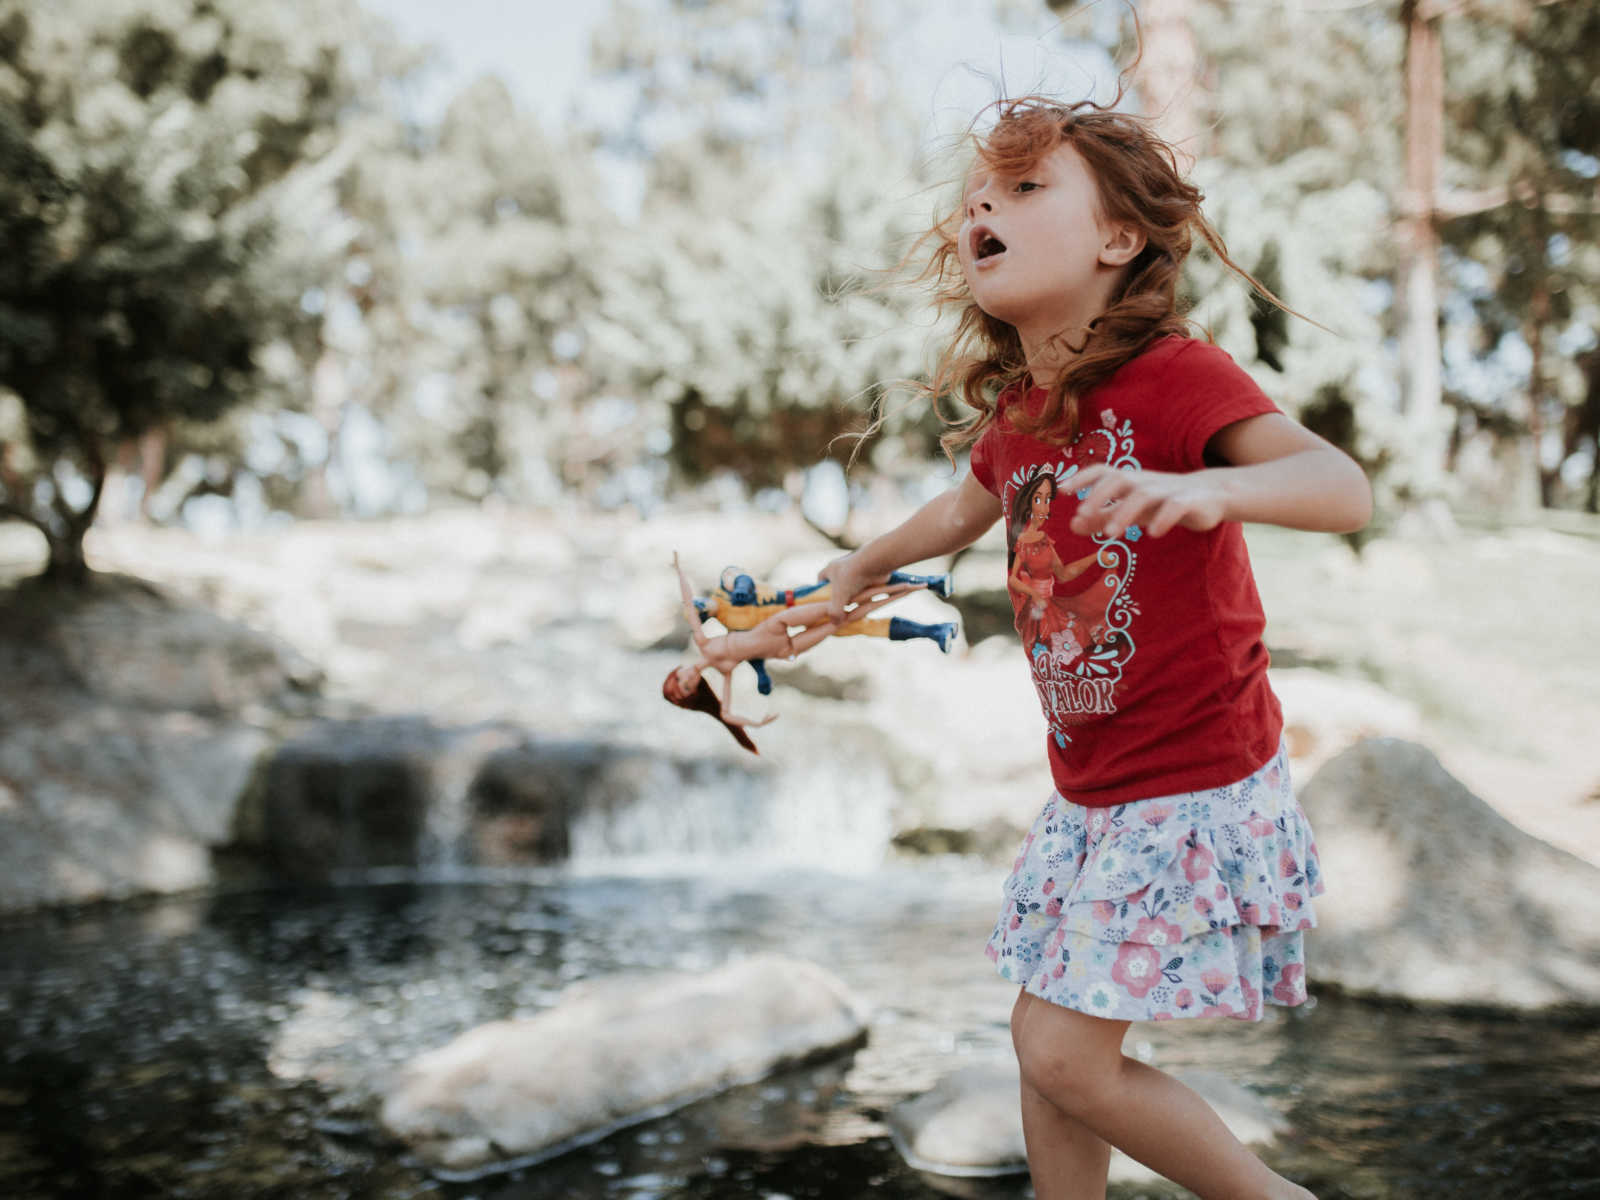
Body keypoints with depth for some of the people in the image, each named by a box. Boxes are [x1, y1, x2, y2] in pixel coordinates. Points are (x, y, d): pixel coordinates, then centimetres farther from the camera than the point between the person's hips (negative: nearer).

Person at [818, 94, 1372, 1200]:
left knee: (1067, 1053, -5)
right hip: (1090, 793, 7)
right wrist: (855, 571, 40)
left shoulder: (1175, 374, -19)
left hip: (1197, 788, -7)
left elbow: (1346, 490, -31)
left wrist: (1206, 488, -51)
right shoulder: (1014, 415, 3)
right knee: (1042, 1039, 13)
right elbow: (966, 510, 26)